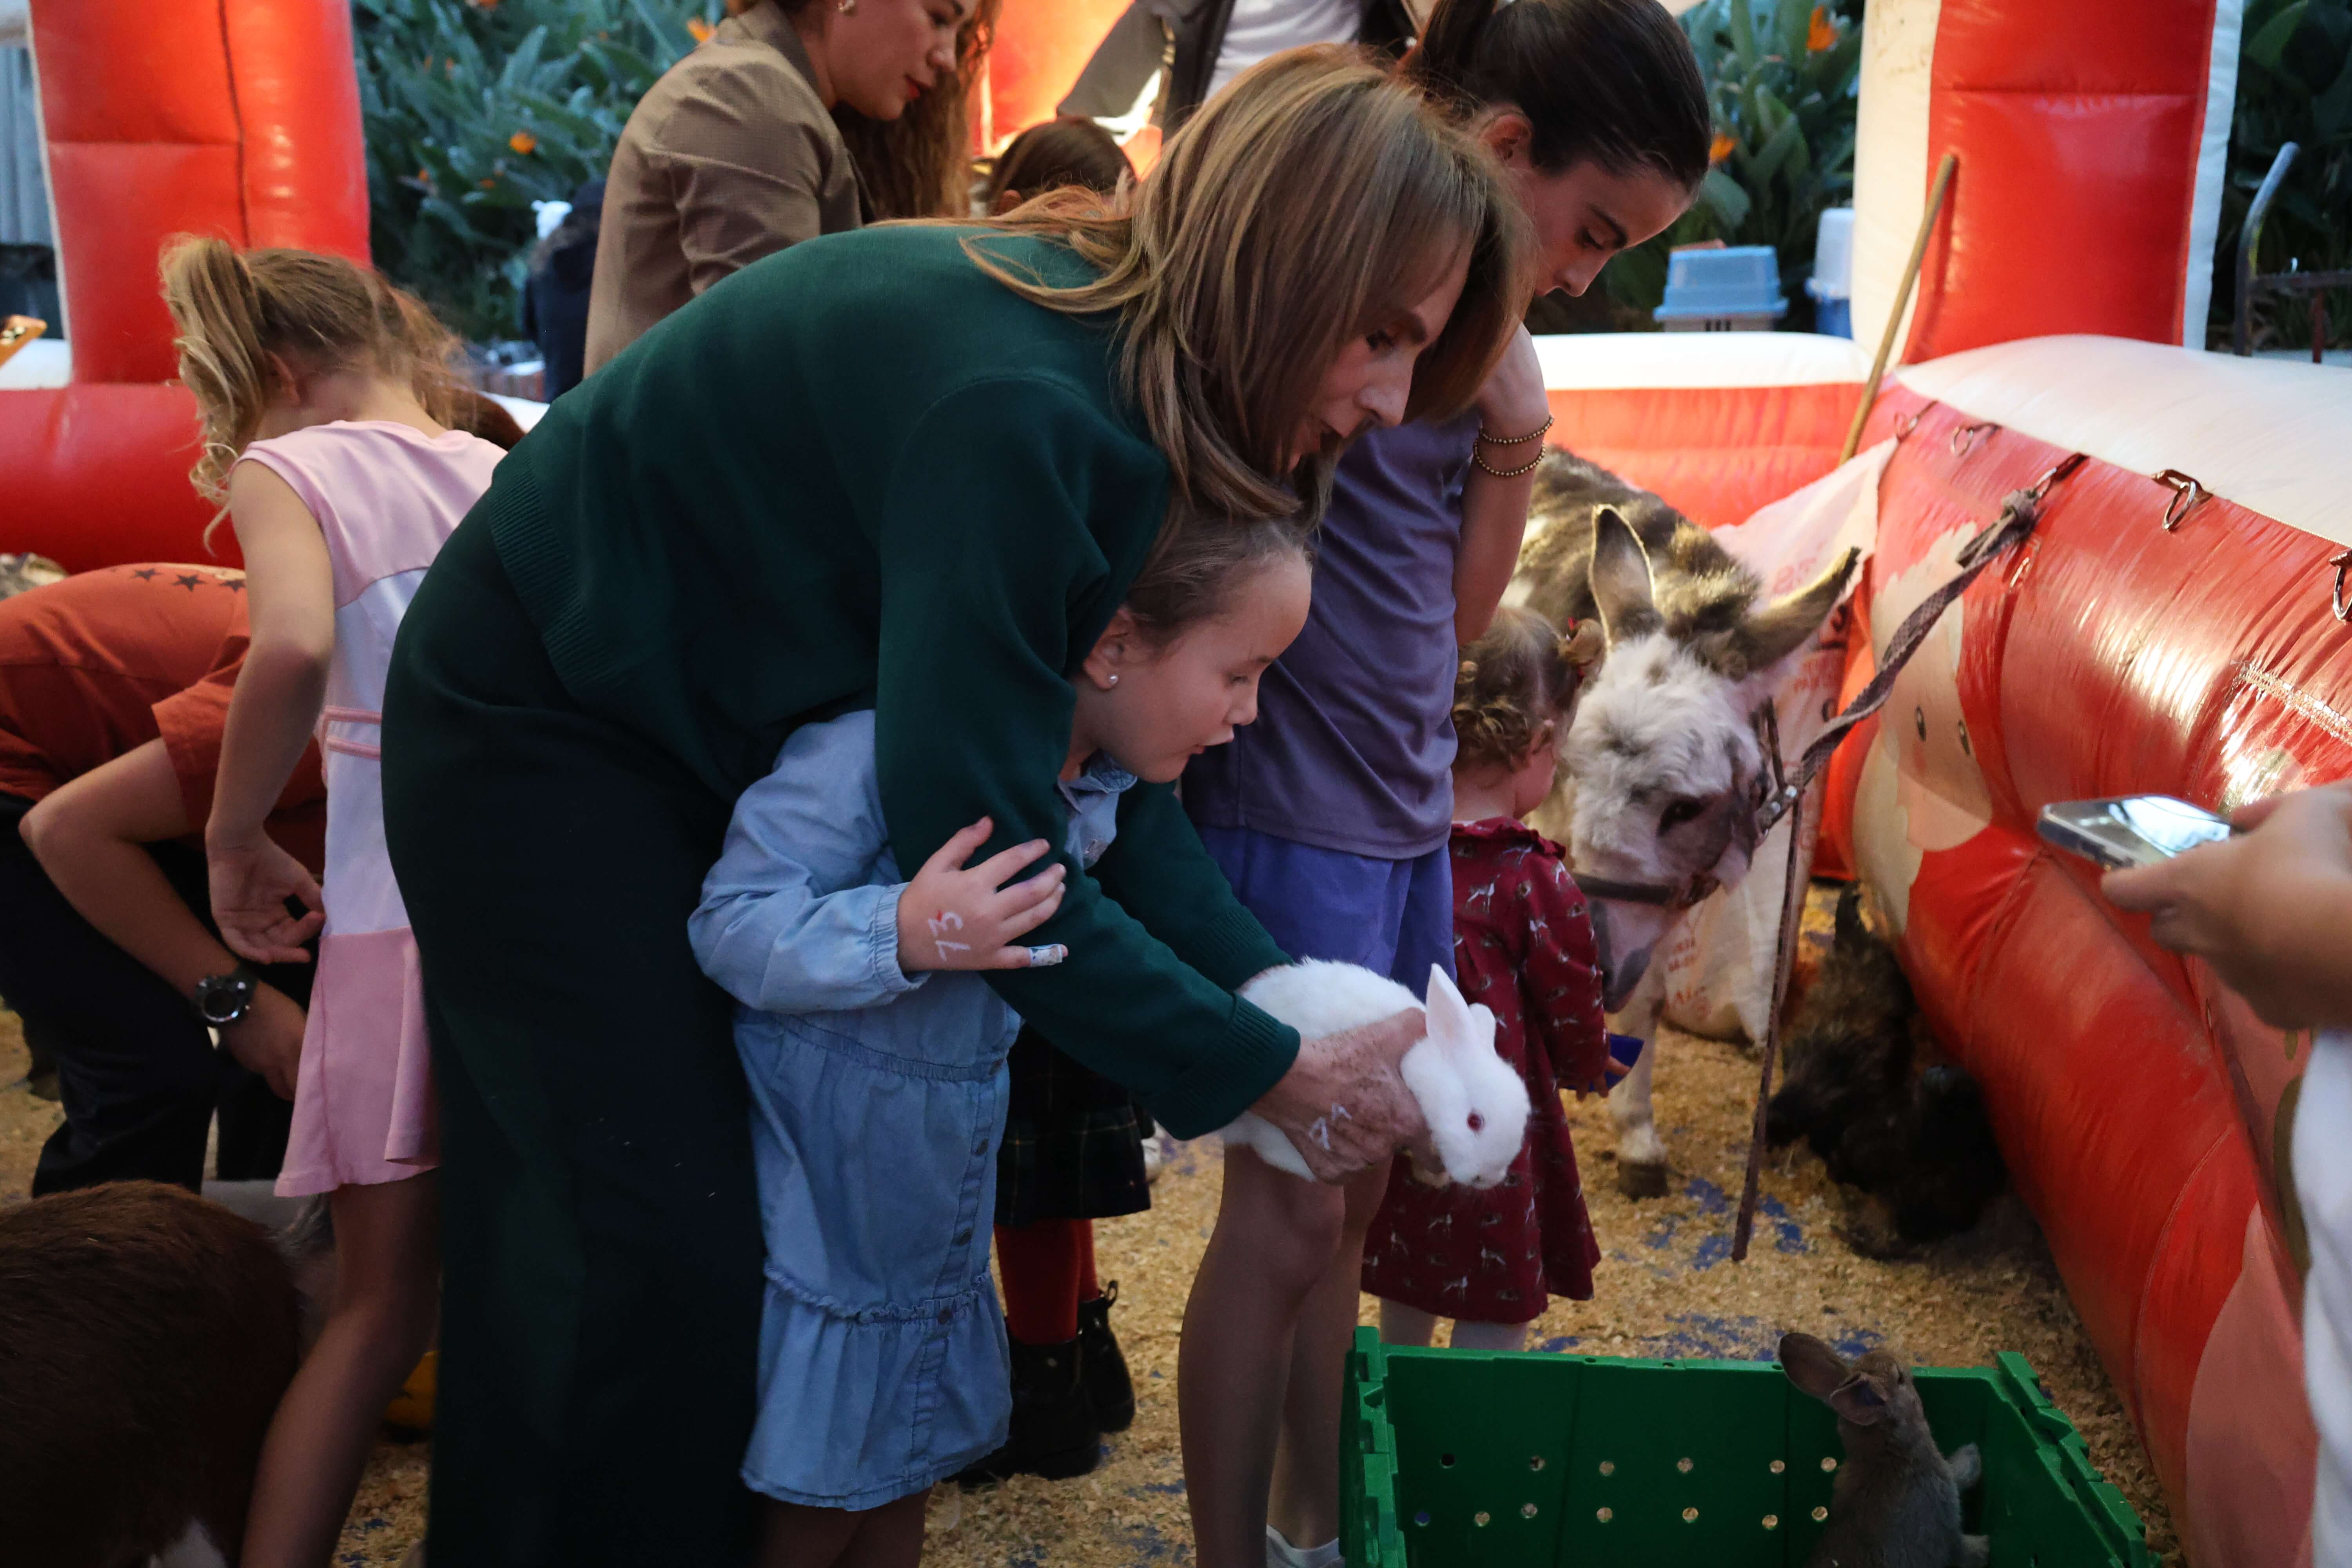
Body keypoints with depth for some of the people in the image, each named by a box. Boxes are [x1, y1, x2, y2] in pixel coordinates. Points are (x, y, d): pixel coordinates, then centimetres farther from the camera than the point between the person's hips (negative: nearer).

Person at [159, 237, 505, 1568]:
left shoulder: (283, 469, 3)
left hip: (408, 917, -3)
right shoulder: (509, 471, 16)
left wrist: (236, 837, -5)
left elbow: (297, 647, -18)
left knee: (382, 1306, 8)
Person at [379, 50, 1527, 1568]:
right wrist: (1271, 1074, -24)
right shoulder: (1022, 407, -34)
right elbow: (983, 844, -33)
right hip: (536, 733, -9)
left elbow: (1087, 752, -3)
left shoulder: (1116, 359, -5)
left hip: (681, 730, 9)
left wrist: (1272, 983, -11)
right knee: (664, 1257, -5)